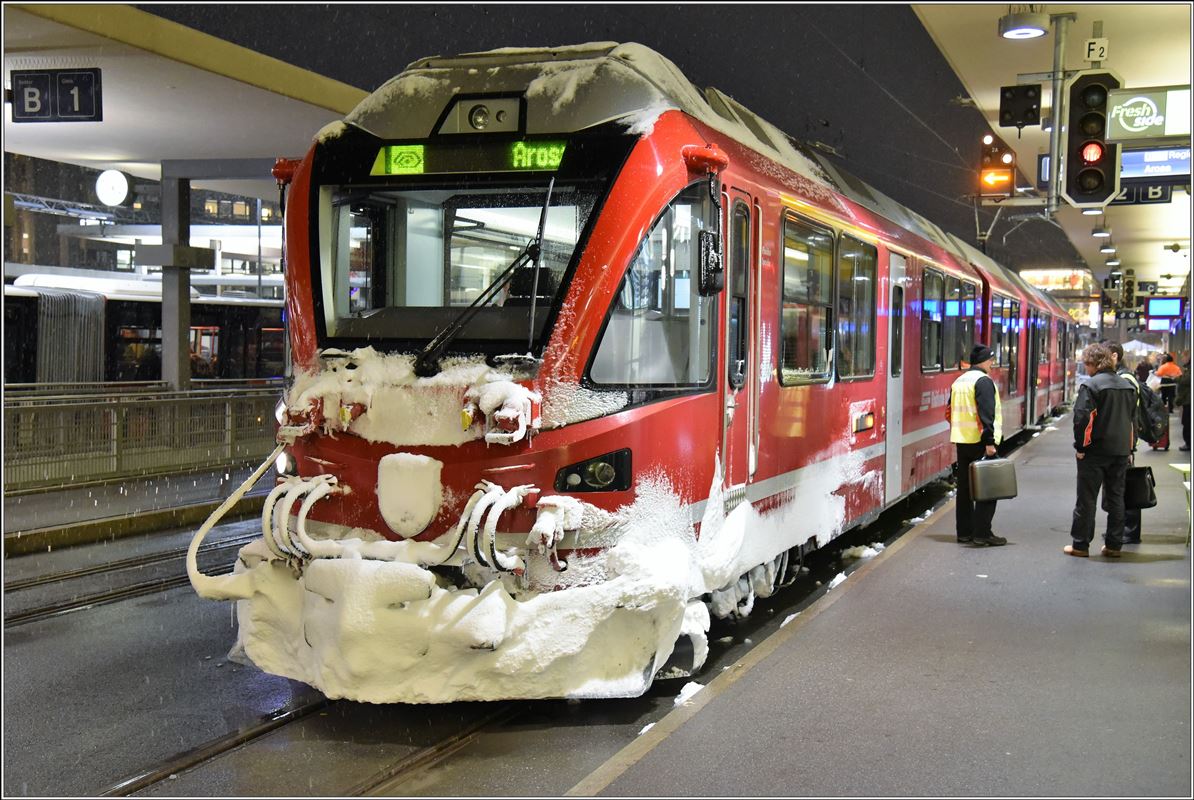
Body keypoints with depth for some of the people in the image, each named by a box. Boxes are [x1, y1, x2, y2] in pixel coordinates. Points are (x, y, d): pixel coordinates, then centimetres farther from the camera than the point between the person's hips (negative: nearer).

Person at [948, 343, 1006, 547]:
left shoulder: (958, 381, 15)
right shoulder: (983, 381, -12)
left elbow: (951, 413, 19)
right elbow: (986, 414, -20)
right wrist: (989, 442, -21)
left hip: (961, 441, 9)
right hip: (979, 443, -8)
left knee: (965, 487, 12)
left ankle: (964, 532, 15)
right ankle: (982, 534, -6)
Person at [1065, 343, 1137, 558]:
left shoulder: (1091, 386, -13)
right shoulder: (1127, 386, 10)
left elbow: (1082, 418, -19)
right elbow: (1132, 418, 15)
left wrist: (1080, 446, -10)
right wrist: (1128, 447, 19)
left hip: (1095, 451, -6)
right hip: (1121, 451, 6)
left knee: (1086, 499, 2)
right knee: (1116, 498, 13)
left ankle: (1080, 544, 6)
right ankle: (1114, 545, 16)